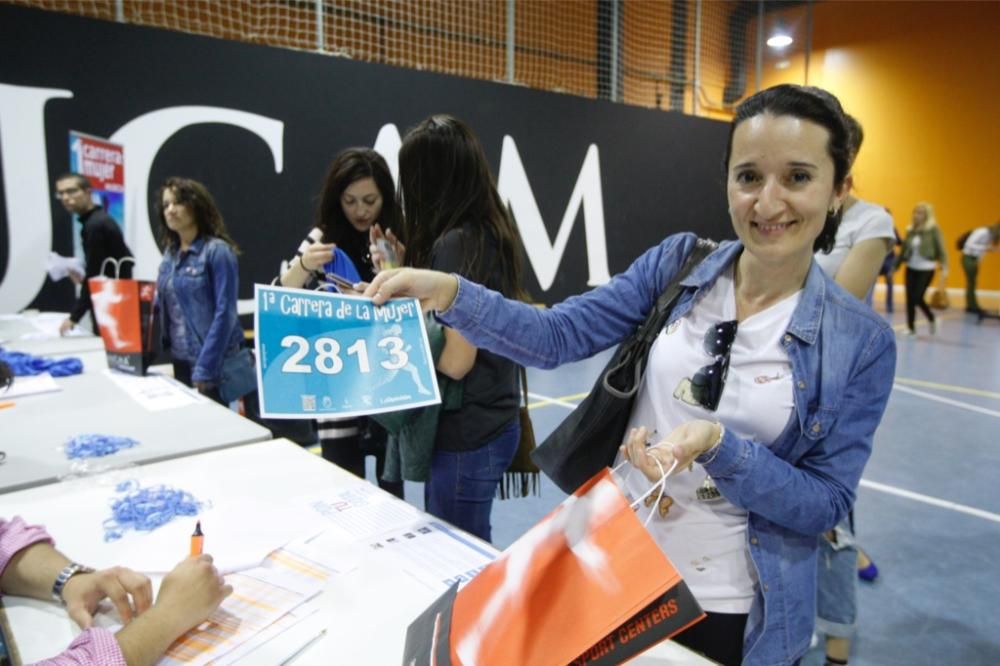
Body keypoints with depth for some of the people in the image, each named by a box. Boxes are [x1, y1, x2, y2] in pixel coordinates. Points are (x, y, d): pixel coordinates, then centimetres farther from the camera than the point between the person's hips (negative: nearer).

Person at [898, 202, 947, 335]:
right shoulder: (910, 230, 4)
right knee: (910, 298, 3)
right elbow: (904, 249, 10)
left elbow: (941, 248, -11)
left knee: (917, 298, -8)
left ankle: (931, 319, 18)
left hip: (926, 269, -4)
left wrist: (944, 267, -20)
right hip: (911, 268, 4)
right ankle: (911, 327, 17)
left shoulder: (933, 229, -8)